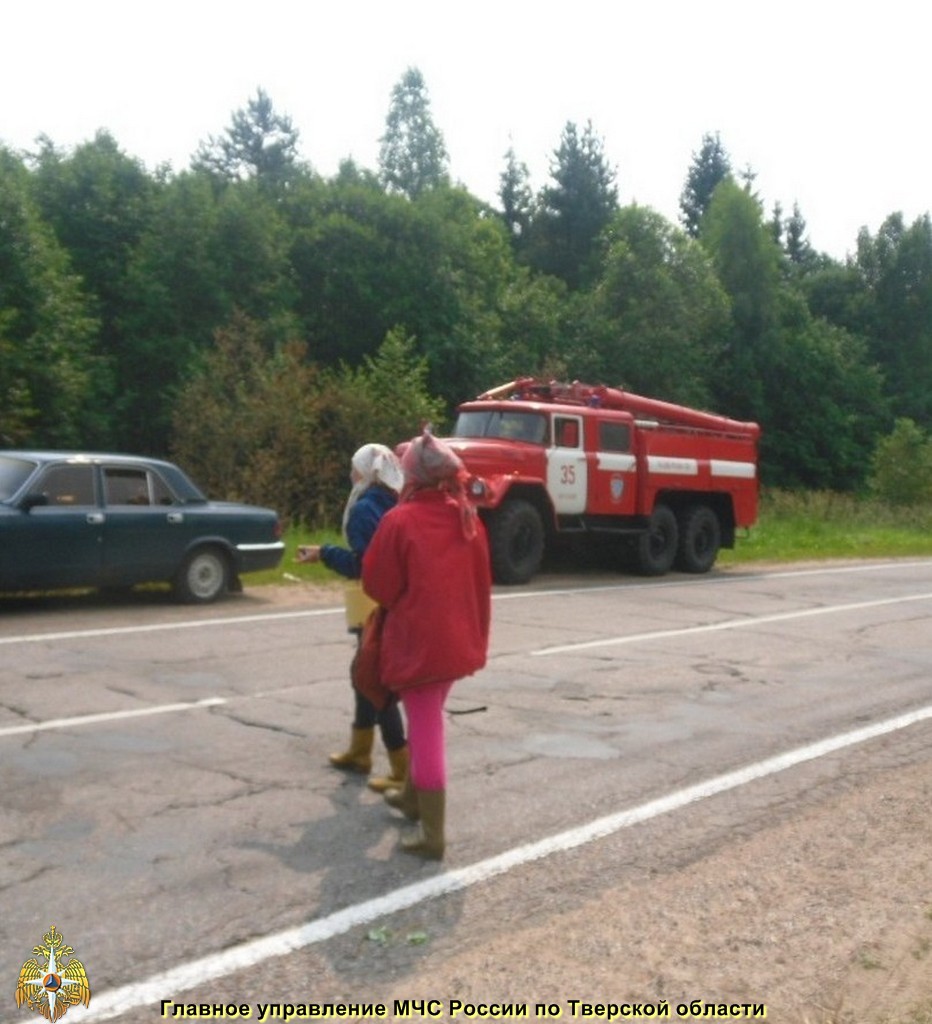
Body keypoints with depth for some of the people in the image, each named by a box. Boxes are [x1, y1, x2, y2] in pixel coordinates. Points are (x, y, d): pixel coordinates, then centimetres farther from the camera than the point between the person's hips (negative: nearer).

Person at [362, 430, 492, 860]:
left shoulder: (400, 520, -14)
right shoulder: (468, 519, 2)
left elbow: (377, 584, -7)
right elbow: (481, 584, 9)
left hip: (418, 639, -6)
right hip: (458, 639, 6)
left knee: (426, 731, 1)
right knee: (427, 721, 25)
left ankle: (432, 834, 7)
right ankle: (413, 795, 43)